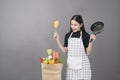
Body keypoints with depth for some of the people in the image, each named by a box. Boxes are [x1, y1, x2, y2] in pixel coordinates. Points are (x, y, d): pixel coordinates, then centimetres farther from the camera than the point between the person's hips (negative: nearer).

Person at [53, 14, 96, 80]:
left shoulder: (85, 35, -5)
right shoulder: (68, 35, 7)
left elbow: (88, 53, -6)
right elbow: (65, 51, 6)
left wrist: (91, 42, -18)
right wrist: (57, 40, 2)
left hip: (82, 65, -4)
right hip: (71, 65, 4)